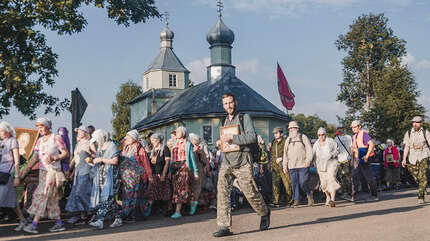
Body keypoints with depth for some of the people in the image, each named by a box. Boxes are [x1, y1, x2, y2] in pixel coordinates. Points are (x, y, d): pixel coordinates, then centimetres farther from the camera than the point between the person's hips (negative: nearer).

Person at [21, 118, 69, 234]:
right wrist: (25, 169, 3)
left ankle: (34, 225, -14)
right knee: (51, 198, 8)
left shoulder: (56, 138, -6)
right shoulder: (40, 141, 15)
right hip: (42, 171, 7)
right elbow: (34, 157, 12)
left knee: (42, 196, -12)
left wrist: (54, 158, -23)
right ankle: (59, 224, 14)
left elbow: (66, 153, -8)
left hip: (53, 171, -7)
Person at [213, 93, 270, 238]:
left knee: (250, 192, 1)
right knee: (222, 192, -9)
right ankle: (224, 227, -8)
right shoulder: (224, 122, 19)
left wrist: (232, 138, -17)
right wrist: (221, 142, 8)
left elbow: (252, 137, -14)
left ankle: (264, 213, 30)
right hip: (226, 163, 5)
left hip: (242, 163, -5)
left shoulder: (244, 118, 0)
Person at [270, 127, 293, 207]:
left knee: (287, 183, -2)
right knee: (275, 184, 1)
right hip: (275, 166, 6)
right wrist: (275, 160, 11)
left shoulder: (285, 142, -5)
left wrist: (281, 158, -17)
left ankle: (290, 200, 10)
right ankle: (275, 201, 3)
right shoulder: (273, 143, 15)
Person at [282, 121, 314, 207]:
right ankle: (296, 200, 9)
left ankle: (309, 194, 17)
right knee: (294, 183, 1)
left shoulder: (303, 137, 5)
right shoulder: (288, 140, 17)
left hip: (303, 165, -4)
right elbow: (285, 153, 19)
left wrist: (308, 160, -12)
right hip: (292, 166, 4)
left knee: (302, 183, -9)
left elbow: (309, 149, 0)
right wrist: (284, 165, 13)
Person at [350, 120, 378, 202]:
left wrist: (367, 156, -24)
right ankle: (353, 196, 8)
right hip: (358, 160, 9)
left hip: (364, 159, -9)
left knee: (369, 178, -2)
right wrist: (353, 159, 15)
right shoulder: (355, 136, 16)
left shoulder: (364, 134, -10)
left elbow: (372, 144, -20)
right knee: (355, 177, 5)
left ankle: (374, 196, 6)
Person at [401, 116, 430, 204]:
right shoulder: (408, 133, 6)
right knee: (416, 178, 5)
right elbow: (406, 147, 6)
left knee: (422, 177, -13)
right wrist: (404, 159, -1)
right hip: (413, 158, 2)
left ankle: (421, 197, -13)